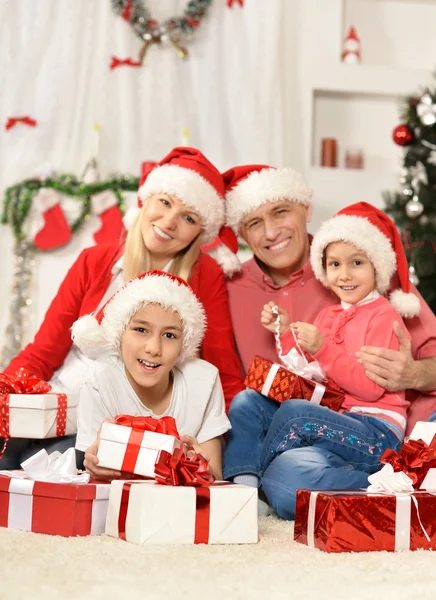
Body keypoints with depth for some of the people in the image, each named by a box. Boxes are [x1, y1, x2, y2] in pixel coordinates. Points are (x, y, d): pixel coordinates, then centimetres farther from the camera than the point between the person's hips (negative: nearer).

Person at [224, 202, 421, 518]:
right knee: (247, 401, -4)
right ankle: (242, 484, -19)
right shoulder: (328, 316, 18)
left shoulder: (384, 315, -5)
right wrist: (286, 333, 8)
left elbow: (371, 387, -15)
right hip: (333, 422, 8)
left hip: (375, 430, -8)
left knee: (294, 411, -31)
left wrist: (322, 349, -20)